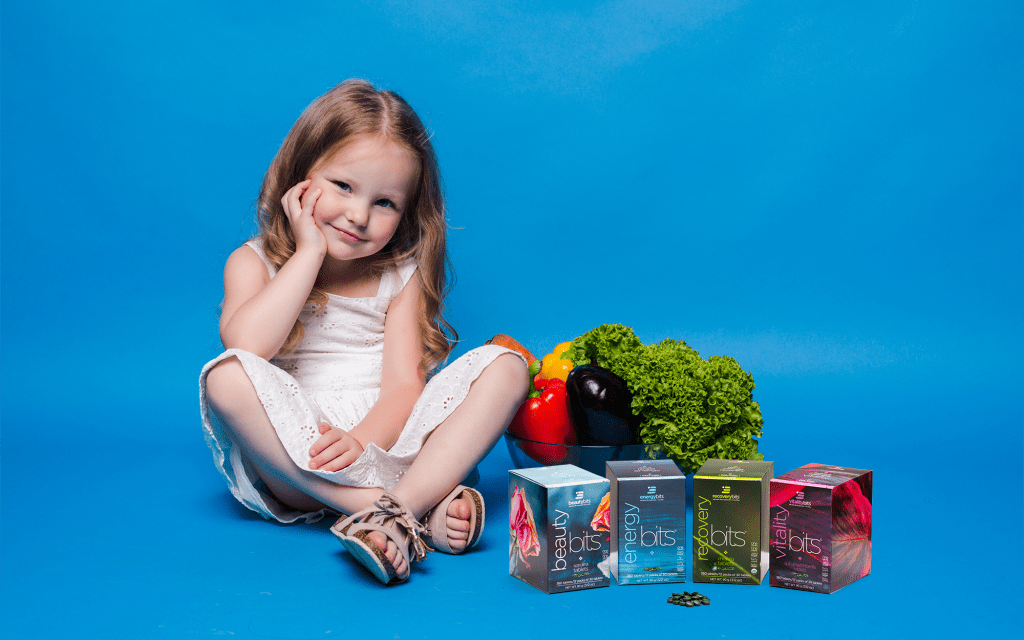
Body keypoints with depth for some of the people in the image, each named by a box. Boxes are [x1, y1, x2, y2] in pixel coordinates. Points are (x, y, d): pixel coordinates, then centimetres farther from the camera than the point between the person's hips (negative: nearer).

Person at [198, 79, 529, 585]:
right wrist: (310, 252, -12)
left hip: (386, 444, 2)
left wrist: (363, 441, -24)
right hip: (295, 463, -1)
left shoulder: (400, 276, 8)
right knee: (226, 376, -30)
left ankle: (402, 505, -35)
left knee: (504, 363, -14)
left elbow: (404, 385, -3)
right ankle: (424, 514, -34)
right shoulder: (255, 262, 5)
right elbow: (246, 344, -17)